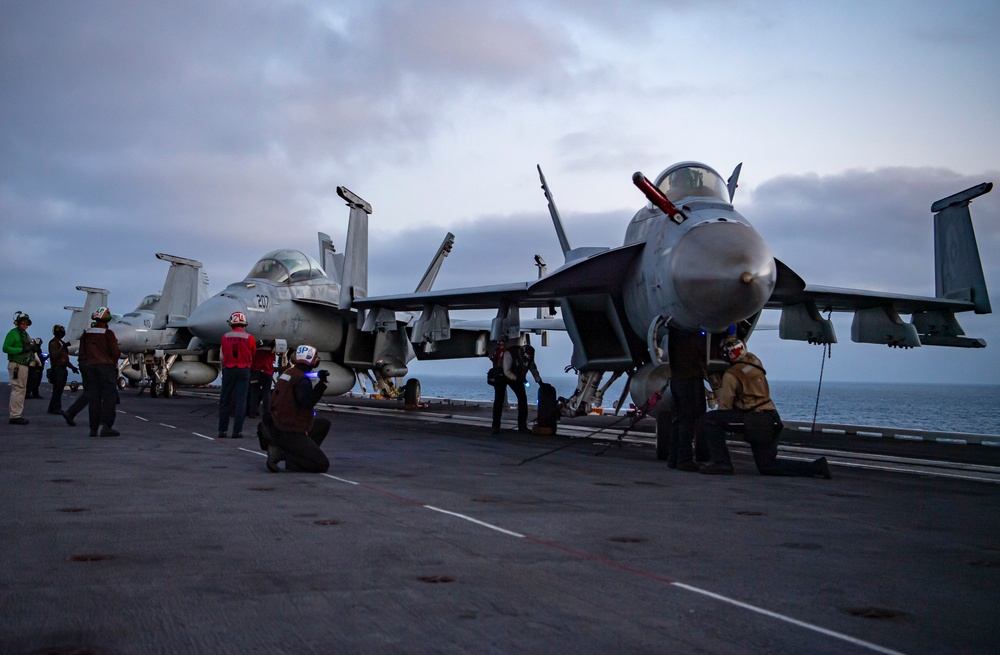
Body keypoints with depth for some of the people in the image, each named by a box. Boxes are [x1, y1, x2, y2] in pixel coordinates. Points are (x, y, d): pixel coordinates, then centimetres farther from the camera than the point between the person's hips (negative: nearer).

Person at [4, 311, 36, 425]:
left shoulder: (25, 334, 18)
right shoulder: (12, 333, -9)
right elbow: (5, 348, -17)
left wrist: (32, 348, 4)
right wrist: (22, 350, -22)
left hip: (24, 364, 10)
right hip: (16, 365, -10)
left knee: (22, 390, 12)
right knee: (17, 389, -11)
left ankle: (17, 415, 19)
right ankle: (14, 416, -10)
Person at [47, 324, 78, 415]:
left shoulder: (61, 342, 22)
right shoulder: (53, 343, -7)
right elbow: (54, 355, -23)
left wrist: (72, 367, 21)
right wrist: (63, 348, -31)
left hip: (62, 369, 9)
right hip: (57, 369, -9)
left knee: (58, 390, 9)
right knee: (57, 389, -9)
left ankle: (52, 408, 15)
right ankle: (56, 408, -8)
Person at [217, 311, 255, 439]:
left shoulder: (225, 337, -3)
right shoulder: (249, 338, -5)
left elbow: (222, 356, 6)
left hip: (228, 370, 1)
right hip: (244, 371, -1)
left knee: (225, 401, 9)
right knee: (241, 401, 1)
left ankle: (222, 430, 10)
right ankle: (237, 431, -3)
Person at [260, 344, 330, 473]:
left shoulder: (287, 373, 8)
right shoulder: (302, 380, -18)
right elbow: (307, 403, -34)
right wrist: (321, 383, -34)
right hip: (290, 434, -9)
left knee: (324, 424, 23)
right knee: (323, 465, -9)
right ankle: (281, 454, -14)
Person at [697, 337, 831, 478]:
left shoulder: (731, 375, -13)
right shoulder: (753, 359, 10)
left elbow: (725, 406, -7)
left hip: (755, 421, -8)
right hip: (772, 420, 8)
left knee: (708, 420, -10)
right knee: (767, 466, 18)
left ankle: (721, 463, -11)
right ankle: (815, 467, 9)